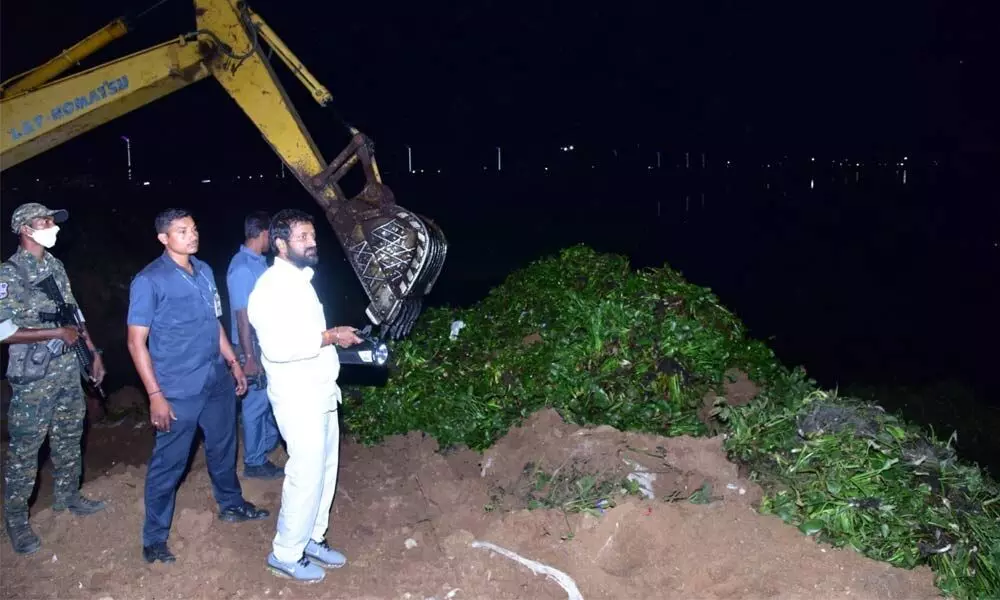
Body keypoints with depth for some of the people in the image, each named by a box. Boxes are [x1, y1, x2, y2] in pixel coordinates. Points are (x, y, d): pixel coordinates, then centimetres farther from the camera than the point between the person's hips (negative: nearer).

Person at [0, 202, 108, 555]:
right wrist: (57, 333, -17)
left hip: (68, 368, 7)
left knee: (69, 439, 19)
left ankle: (67, 496, 36)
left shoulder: (56, 266, 7)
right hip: (33, 376, -7)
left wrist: (93, 351, 13)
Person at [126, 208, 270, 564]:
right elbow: (136, 342, -13)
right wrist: (155, 395, -17)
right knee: (169, 462, 4)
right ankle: (154, 538, 19)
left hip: (217, 381, 6)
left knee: (223, 447, 22)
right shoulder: (150, 280, -12)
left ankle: (232, 506, 42)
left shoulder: (204, 271, 6)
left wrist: (234, 363, 17)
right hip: (179, 391, -6)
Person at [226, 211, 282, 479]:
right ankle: (254, 462, 16)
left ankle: (268, 441, 44)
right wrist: (249, 357, -23)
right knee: (256, 401, 2)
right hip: (254, 346, -9)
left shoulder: (258, 261, 6)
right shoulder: (242, 268, -21)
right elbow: (242, 314, -23)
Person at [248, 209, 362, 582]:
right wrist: (331, 337, -22)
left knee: (325, 471, 16)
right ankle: (285, 554, 16)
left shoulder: (301, 280, 13)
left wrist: (336, 338, 6)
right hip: (298, 400, -9)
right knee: (306, 476, -1)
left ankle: (311, 539, 32)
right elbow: (278, 346, -29)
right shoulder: (271, 287, -18)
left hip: (321, 393, 9)